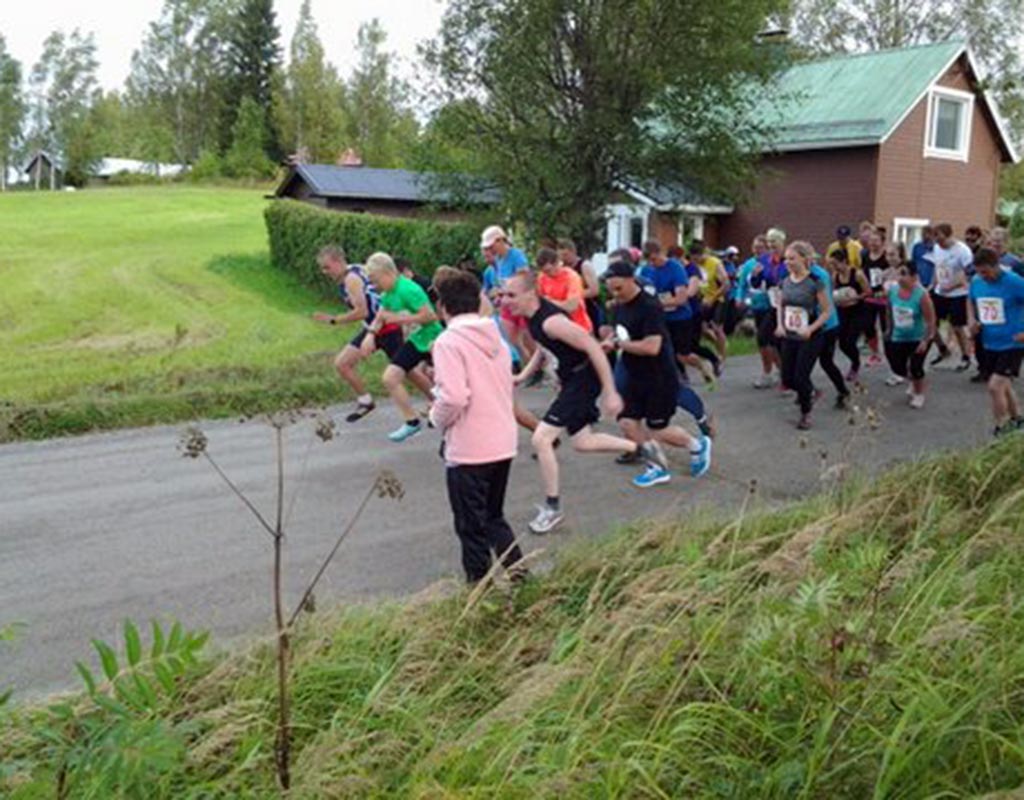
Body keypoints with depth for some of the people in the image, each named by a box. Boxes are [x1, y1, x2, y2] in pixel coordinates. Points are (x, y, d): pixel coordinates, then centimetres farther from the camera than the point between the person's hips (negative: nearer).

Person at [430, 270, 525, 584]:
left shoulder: (449, 341, -14)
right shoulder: (495, 337, 9)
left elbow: (454, 397, -25)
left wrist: (438, 419, -4)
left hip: (468, 449, -7)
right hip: (503, 443, 7)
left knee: (472, 526, 8)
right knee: (494, 516, 23)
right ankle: (516, 570, 16)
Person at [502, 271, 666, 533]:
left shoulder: (551, 321, -28)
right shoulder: (531, 315, 0)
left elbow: (593, 347, -27)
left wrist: (610, 393, -26)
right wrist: (524, 375, 8)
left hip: (583, 380, -10)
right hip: (571, 380, 10)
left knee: (541, 439, -12)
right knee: (582, 442, 20)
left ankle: (552, 509, 2)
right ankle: (642, 448, 36)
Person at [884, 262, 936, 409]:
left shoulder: (921, 295, -26)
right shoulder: (892, 290, -13)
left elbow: (930, 320, -19)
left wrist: (925, 340, -19)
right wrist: (889, 329, 12)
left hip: (919, 338, -5)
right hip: (899, 338, 5)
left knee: (915, 366, -9)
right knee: (897, 368, 6)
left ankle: (919, 394, 21)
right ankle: (914, 382, 42)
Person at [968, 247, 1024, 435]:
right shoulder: (976, 282, 0)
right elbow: (971, 302, 19)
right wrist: (972, 319, 1)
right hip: (990, 344, 6)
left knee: (995, 386, -15)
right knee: (1003, 386, 21)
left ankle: (1002, 431, 1)